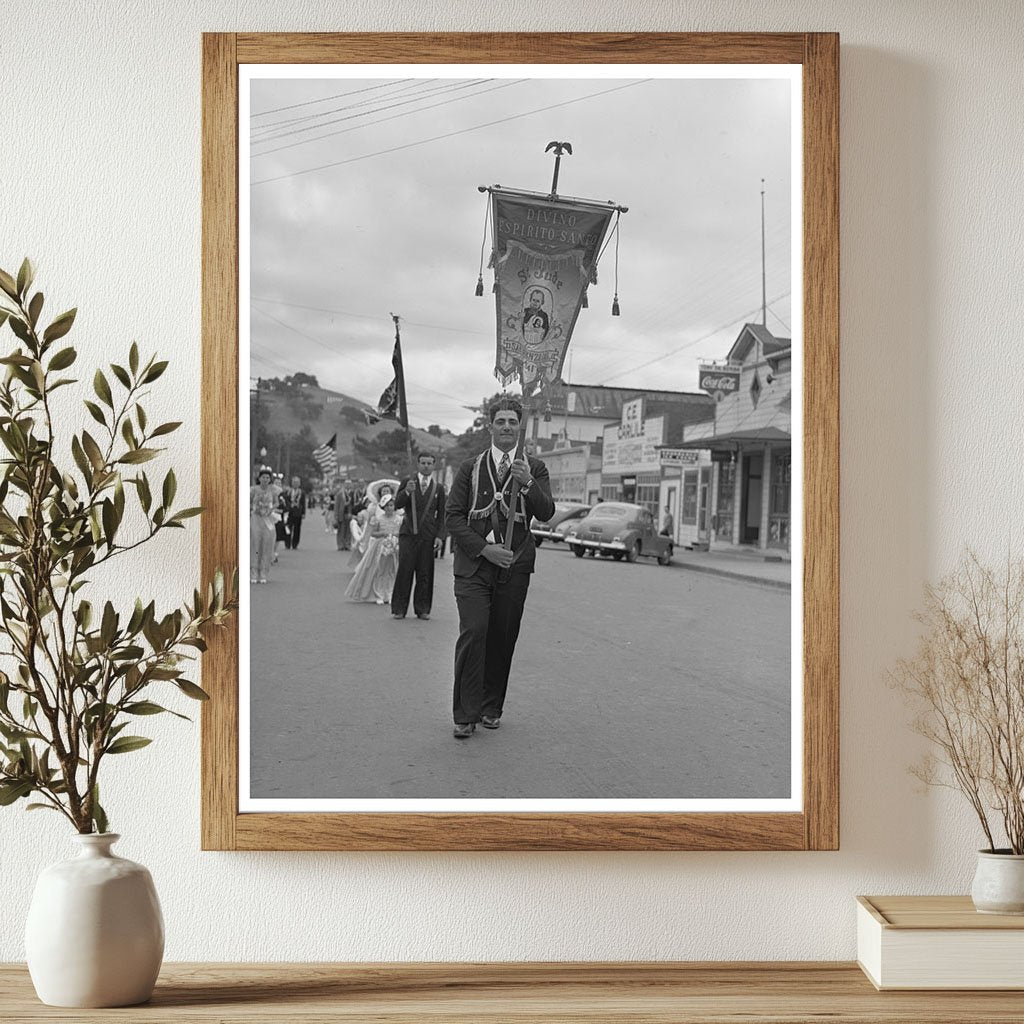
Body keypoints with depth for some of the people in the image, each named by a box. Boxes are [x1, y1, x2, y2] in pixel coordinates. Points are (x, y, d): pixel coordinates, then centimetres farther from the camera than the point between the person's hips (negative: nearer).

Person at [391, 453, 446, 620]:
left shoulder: (438, 488, 12)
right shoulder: (407, 483, 10)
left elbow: (441, 516, 11)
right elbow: (397, 505, -3)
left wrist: (440, 536, 0)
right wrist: (406, 492, -21)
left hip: (428, 536, 1)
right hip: (408, 534, -1)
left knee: (425, 574, 0)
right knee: (404, 571, -6)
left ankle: (422, 609, 9)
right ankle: (399, 609, 1)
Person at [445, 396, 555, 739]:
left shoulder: (534, 468, 9)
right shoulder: (470, 468, 9)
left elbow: (546, 514, -3)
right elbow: (453, 517, 3)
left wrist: (527, 483, -21)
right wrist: (484, 549, -10)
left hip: (514, 568, 1)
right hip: (473, 565, -1)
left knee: (503, 639, 3)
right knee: (473, 633, -13)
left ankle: (492, 708, 19)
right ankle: (465, 716, -7)